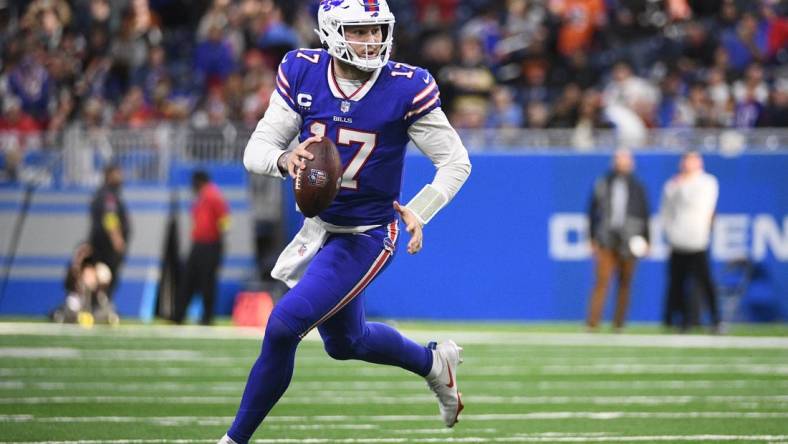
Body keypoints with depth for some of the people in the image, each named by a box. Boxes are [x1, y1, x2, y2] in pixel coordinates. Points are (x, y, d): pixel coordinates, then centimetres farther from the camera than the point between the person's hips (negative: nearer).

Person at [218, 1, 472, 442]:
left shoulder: (406, 88, -17)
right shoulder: (302, 74, -8)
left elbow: (456, 162, -8)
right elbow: (256, 151, -7)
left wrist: (418, 212, -22)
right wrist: (285, 160, -30)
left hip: (365, 236, -6)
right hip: (319, 226, 6)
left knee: (284, 326, -17)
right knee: (346, 341, 23)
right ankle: (433, 362, 50)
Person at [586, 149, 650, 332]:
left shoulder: (637, 187, 11)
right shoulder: (603, 184, 8)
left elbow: (644, 214, 13)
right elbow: (593, 211, 10)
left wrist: (645, 239, 6)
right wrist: (593, 238, 7)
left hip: (629, 240, 1)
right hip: (607, 239, -1)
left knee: (625, 283, 2)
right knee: (602, 280, -11)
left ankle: (619, 323, 7)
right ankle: (592, 322, -15)